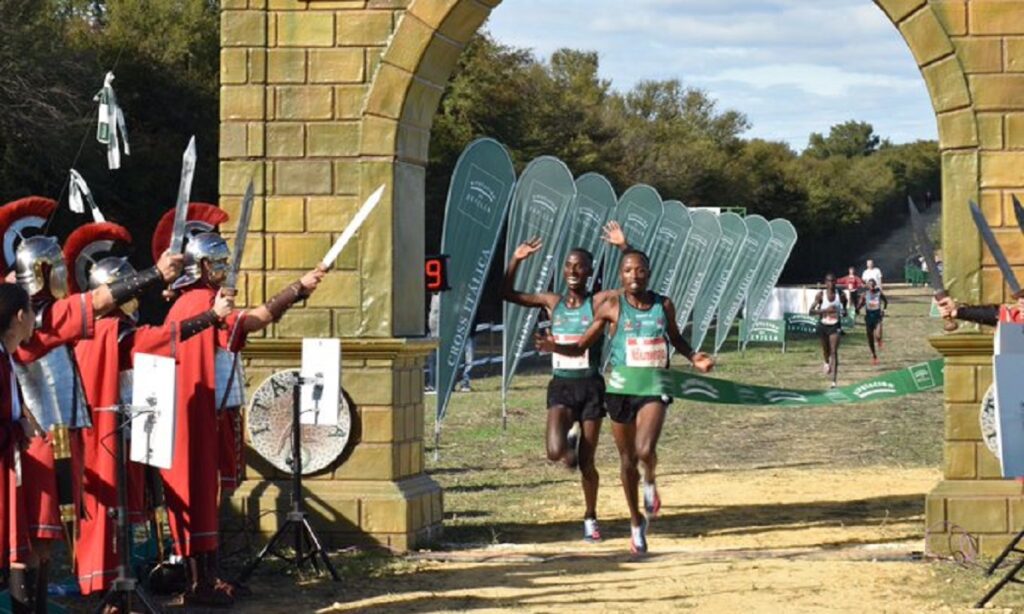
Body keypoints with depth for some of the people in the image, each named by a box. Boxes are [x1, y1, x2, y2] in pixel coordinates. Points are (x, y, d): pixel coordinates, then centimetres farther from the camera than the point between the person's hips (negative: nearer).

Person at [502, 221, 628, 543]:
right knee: (555, 452, -19)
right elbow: (507, 294, 9)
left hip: (590, 386, -2)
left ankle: (590, 517, 26)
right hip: (561, 386, 2)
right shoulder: (552, 303, 5)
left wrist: (623, 247, -24)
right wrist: (516, 260, -1)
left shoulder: (598, 302, -4)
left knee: (586, 462, 4)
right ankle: (569, 437, 18)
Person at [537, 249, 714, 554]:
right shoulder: (612, 307, -5)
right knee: (627, 460, 11)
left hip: (654, 386, 0)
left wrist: (693, 356, 4)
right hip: (621, 388, 0)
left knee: (645, 450, -24)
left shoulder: (664, 305, 2)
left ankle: (650, 481, 12)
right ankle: (636, 522, 30)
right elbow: (581, 346, 1)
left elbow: (675, 337, 22)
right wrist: (555, 347, -17)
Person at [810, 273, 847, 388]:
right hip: (823, 325, 1)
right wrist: (825, 310, -27)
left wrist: (844, 312, -10)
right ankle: (827, 362, 56)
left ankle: (834, 380, -14)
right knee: (826, 350, 18)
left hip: (835, 326, -1)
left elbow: (844, 304, 14)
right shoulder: (820, 295, -11)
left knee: (834, 352, -12)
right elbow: (811, 311, -14)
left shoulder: (841, 295, -6)